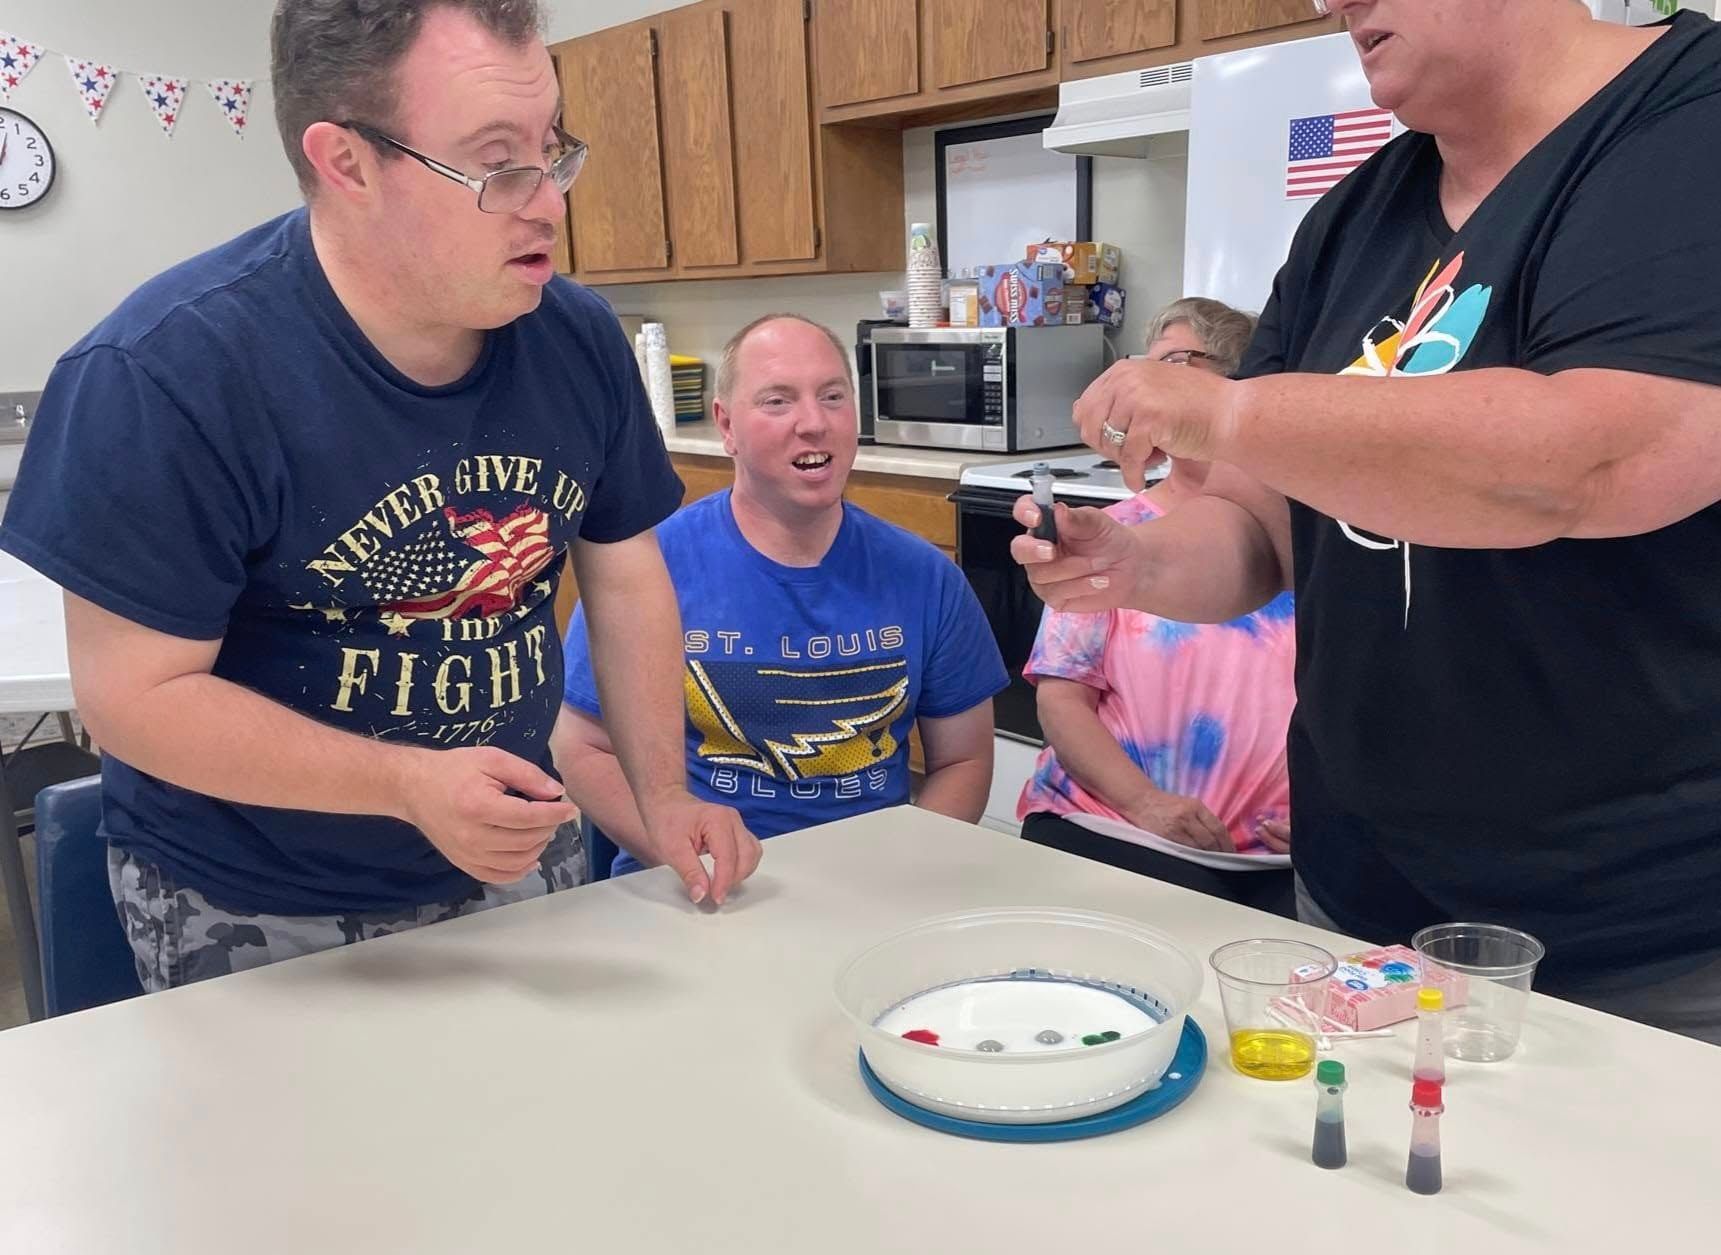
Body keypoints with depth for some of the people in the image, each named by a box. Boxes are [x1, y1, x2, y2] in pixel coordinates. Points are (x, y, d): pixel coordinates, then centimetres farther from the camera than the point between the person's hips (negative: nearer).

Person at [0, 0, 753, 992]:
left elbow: (623, 570, 4)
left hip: (512, 858, 5)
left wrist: (664, 793, -4)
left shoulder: (579, 339, -7)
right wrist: (409, 783, -31)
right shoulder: (166, 373, -24)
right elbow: (134, 694, -22)